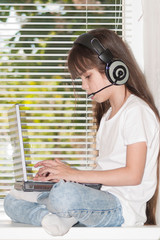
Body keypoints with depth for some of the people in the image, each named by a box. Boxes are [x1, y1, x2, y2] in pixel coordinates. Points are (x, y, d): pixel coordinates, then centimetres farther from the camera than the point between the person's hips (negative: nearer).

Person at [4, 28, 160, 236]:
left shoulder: (136, 111, -8)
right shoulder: (107, 115, 24)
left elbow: (133, 175, -17)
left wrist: (74, 175, -13)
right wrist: (63, 172, 6)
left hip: (124, 208, -10)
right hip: (103, 203, 10)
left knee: (64, 195, -41)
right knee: (11, 202, 1)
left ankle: (38, 200, -11)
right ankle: (50, 217, -24)